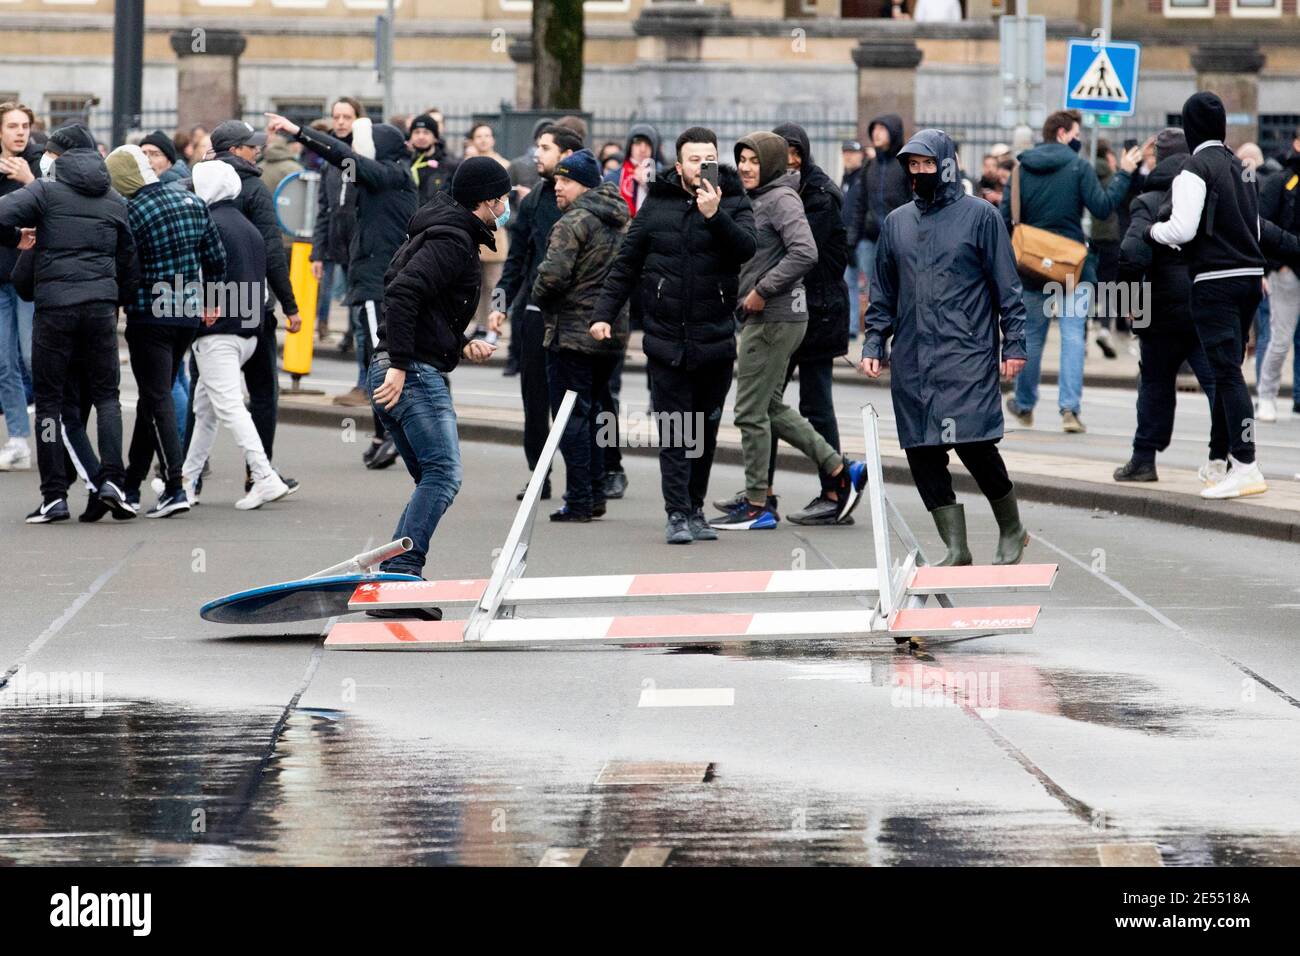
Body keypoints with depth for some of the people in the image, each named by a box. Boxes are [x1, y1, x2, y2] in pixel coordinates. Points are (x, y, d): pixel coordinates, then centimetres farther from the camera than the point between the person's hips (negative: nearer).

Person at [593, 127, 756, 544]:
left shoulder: (734, 203, 2)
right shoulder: (657, 205, 4)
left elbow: (746, 247, -16)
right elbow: (626, 264, 10)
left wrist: (715, 215, -29)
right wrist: (604, 313, 3)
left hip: (715, 339, 0)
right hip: (666, 338, 0)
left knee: (705, 430, 9)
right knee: (673, 430, -6)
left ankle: (695, 509, 19)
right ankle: (677, 514, -7)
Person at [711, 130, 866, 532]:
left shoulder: (781, 200, -14)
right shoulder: (757, 200, 15)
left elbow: (804, 252, -26)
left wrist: (762, 291, -21)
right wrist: (751, 293, 9)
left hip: (774, 318, -10)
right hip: (765, 317, 10)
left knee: (751, 411, -4)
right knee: (771, 407, 17)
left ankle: (757, 506, 3)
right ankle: (839, 470, 20)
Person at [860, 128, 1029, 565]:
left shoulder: (980, 215, 1)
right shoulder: (896, 222, 15)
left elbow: (1007, 286, 1)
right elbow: (883, 293, 20)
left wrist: (1013, 344, -5)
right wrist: (873, 343, 10)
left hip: (967, 355, -5)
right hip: (912, 361, 5)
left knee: (974, 446, -11)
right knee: (922, 452, -1)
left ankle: (1011, 531, 10)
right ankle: (956, 548, 5)